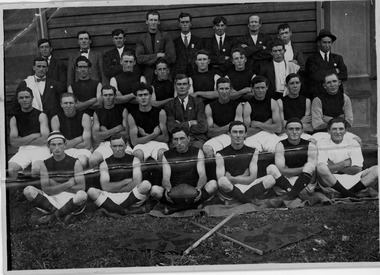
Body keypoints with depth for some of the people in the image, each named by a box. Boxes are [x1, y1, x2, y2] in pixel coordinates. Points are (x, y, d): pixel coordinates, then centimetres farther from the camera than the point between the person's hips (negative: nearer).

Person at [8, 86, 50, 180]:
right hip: (23, 150, 2)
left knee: (37, 169, -35)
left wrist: (22, 141, -1)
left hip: (40, 148, -2)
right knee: (10, 169, -27)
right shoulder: (14, 118, 13)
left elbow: (45, 139, -5)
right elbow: (13, 142, 2)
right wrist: (33, 136, -5)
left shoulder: (41, 115, 7)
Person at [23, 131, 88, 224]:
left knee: (82, 195, -36)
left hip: (71, 200, -2)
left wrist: (56, 186, -8)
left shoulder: (75, 163, -2)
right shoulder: (45, 164, 3)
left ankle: (51, 217, -16)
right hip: (52, 199, 2)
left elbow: (81, 187, -9)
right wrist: (69, 184, -11)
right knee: (28, 190, -20)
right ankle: (64, 213, -17)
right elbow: (46, 190, -4)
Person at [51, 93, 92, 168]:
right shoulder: (55, 119, 1)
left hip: (82, 149, -1)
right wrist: (80, 139, -8)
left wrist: (68, 144, -4)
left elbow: (87, 145, -8)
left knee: (82, 161, -36)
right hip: (63, 151, 1)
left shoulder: (85, 117, -3)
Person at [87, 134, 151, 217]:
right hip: (111, 198, 0)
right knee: (91, 191, -25)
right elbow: (105, 187, -4)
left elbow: (137, 183, -6)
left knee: (146, 184, -29)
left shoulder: (134, 160, 9)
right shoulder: (105, 164, 9)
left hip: (131, 197, 0)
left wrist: (114, 189, -8)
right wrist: (126, 181, -6)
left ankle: (113, 209, -22)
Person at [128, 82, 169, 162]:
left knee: (162, 154, -34)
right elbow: (134, 142, -3)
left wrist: (145, 135, -2)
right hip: (141, 145, 0)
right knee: (138, 154, -35)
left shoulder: (160, 112, 5)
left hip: (158, 143, 0)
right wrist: (154, 134, -6)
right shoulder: (132, 116, 5)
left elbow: (165, 138, 0)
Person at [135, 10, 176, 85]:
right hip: (148, 77, 1)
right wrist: (157, 56, -10)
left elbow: (171, 58, -5)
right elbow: (139, 59, -3)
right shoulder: (141, 39, 9)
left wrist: (149, 59, -2)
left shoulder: (166, 36, 6)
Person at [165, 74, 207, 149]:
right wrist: (190, 123, -2)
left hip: (197, 139, 1)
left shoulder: (198, 102, 11)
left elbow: (203, 127, -1)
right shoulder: (169, 105, 10)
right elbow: (172, 128, -3)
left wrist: (181, 126, 0)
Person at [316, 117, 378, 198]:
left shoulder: (353, 143, 9)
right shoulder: (322, 144, 2)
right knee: (321, 167, -35)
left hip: (351, 181, 3)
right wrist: (345, 163, -9)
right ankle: (351, 196, -27)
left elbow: (357, 170, -1)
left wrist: (334, 167, -8)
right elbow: (322, 169, -12)